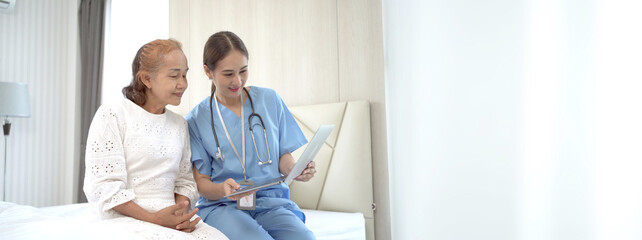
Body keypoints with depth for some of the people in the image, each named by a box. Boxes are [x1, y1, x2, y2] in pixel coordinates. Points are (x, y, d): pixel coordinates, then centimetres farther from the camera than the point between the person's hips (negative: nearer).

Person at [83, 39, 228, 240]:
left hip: (174, 220, 5)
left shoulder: (179, 124, 16)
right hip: (126, 218, -5)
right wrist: (153, 218, -15)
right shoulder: (112, 115, -2)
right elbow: (104, 187, -9)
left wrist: (182, 209, -7)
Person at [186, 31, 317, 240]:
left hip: (272, 203, 2)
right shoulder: (196, 120, 5)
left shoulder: (269, 100, 9)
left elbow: (283, 155, 12)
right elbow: (201, 181, 3)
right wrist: (222, 189, -20)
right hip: (221, 206, -1)